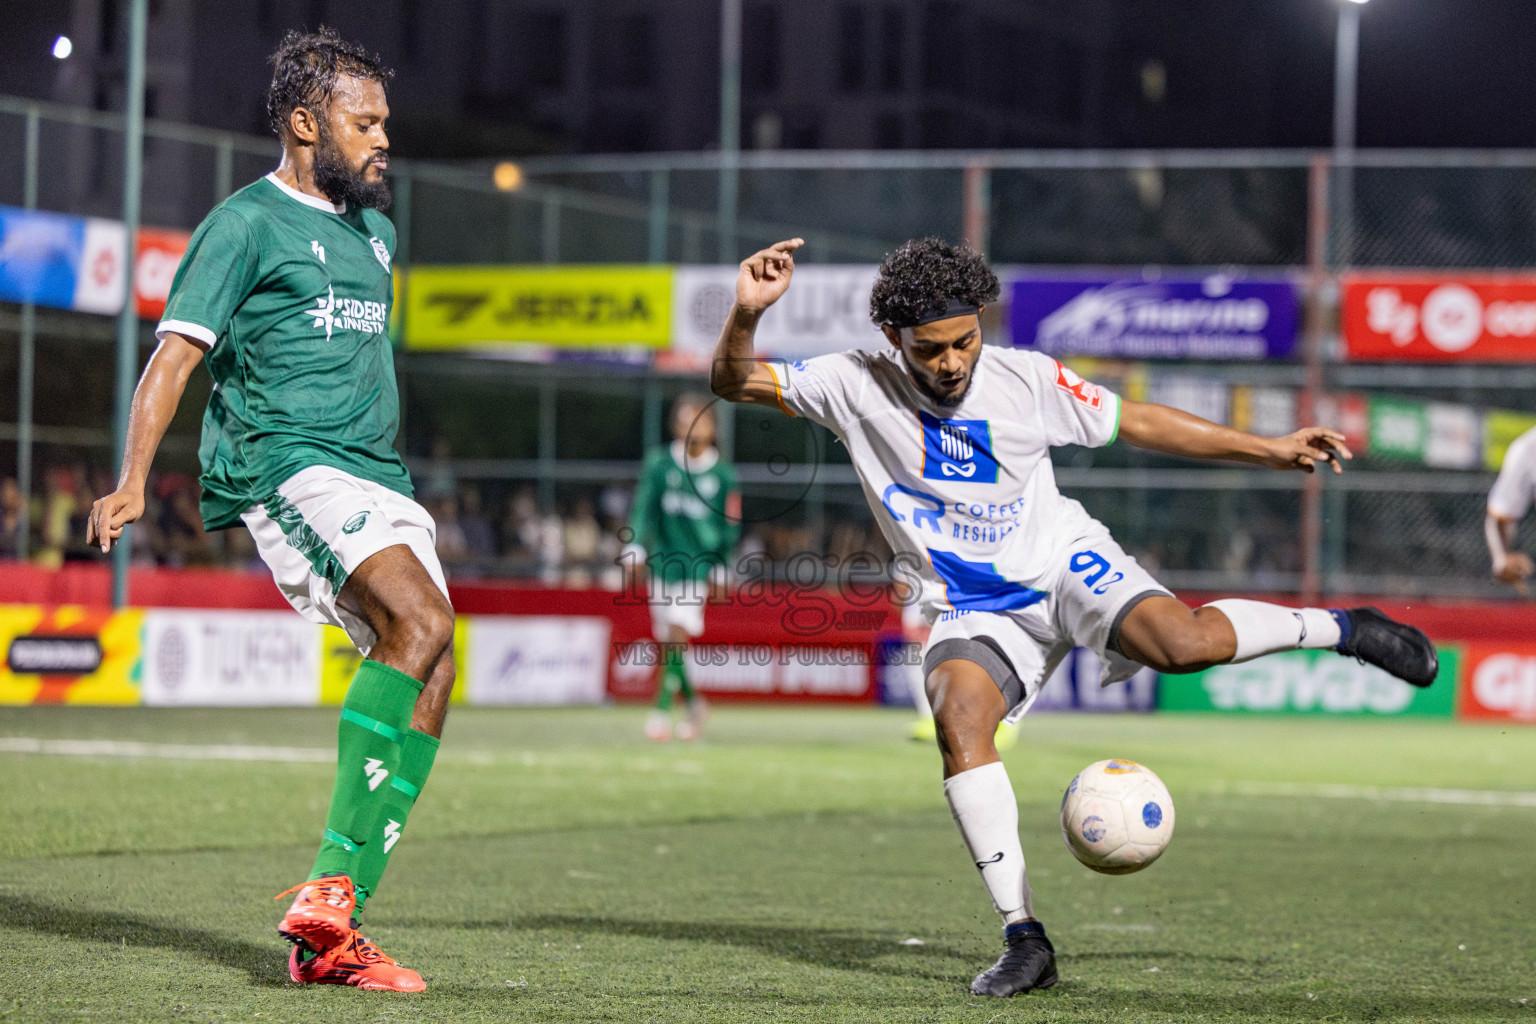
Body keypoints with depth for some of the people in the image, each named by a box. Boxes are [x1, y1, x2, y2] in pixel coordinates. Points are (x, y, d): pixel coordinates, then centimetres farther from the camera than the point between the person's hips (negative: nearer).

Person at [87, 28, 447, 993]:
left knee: (428, 682, -6)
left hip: (377, 477, 8)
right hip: (287, 468, -8)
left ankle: (329, 934, -5)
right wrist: (133, 481, -18)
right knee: (423, 621, -29)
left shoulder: (374, 229, 23)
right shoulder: (247, 223, -1)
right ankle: (331, 882, -27)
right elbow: (177, 352, -7)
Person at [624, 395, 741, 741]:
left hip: (699, 566, -2)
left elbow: (730, 528, 7)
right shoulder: (659, 462, 0)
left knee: (678, 635, -17)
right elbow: (643, 507, -2)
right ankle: (694, 704, 26)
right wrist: (635, 551, -13)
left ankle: (662, 710, -16)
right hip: (662, 565, 2)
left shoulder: (723, 475, 0)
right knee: (667, 643, 7)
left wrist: (720, 569, 4)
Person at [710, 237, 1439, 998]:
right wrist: (746, 314, -33)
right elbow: (734, 384, -10)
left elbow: (1135, 422, 2)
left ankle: (1342, 629, -3)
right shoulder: (857, 387, -9)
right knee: (958, 716, -30)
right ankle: (1025, 941, -24)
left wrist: (1269, 450, 1)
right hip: (972, 611, 1)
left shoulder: (1026, 380, -9)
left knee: (1180, 642, -30)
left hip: (1063, 562, -1)